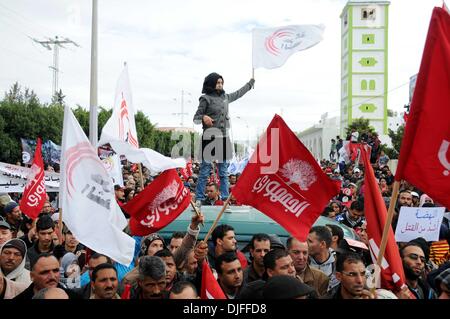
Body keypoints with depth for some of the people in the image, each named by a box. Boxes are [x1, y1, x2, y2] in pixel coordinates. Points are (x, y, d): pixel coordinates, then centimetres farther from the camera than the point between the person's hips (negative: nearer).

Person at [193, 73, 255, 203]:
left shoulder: (225, 97, 14)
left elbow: (239, 93, 32)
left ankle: (225, 199, 13)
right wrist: (203, 117, -27)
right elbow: (196, 118, -5)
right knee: (205, 170, -3)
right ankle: (198, 199, 4)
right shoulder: (206, 99, -4)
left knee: (223, 172, 8)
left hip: (224, 138, 6)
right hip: (209, 138, -6)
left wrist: (251, 81, 41)